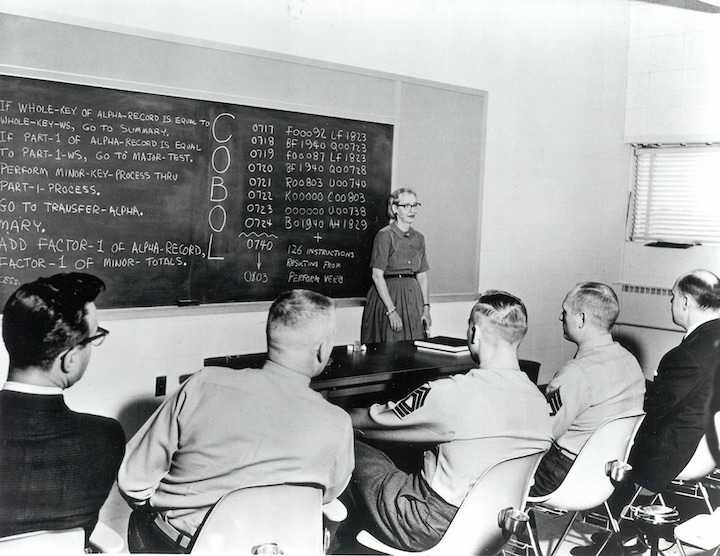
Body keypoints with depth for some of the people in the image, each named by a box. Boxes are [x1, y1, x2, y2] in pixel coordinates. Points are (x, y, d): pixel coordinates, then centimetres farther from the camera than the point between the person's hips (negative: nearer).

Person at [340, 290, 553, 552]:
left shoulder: (452, 394, -26)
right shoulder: (540, 401, -5)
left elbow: (361, 421, -13)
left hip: (433, 532, -7)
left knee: (351, 451, 9)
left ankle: (340, 543, 30)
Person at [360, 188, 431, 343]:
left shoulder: (418, 238, 10)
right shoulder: (385, 236, -9)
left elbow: (422, 276, 13)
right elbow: (377, 276, -13)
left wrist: (426, 308, 4)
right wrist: (391, 311, -18)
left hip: (413, 297, 6)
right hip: (387, 295, -6)